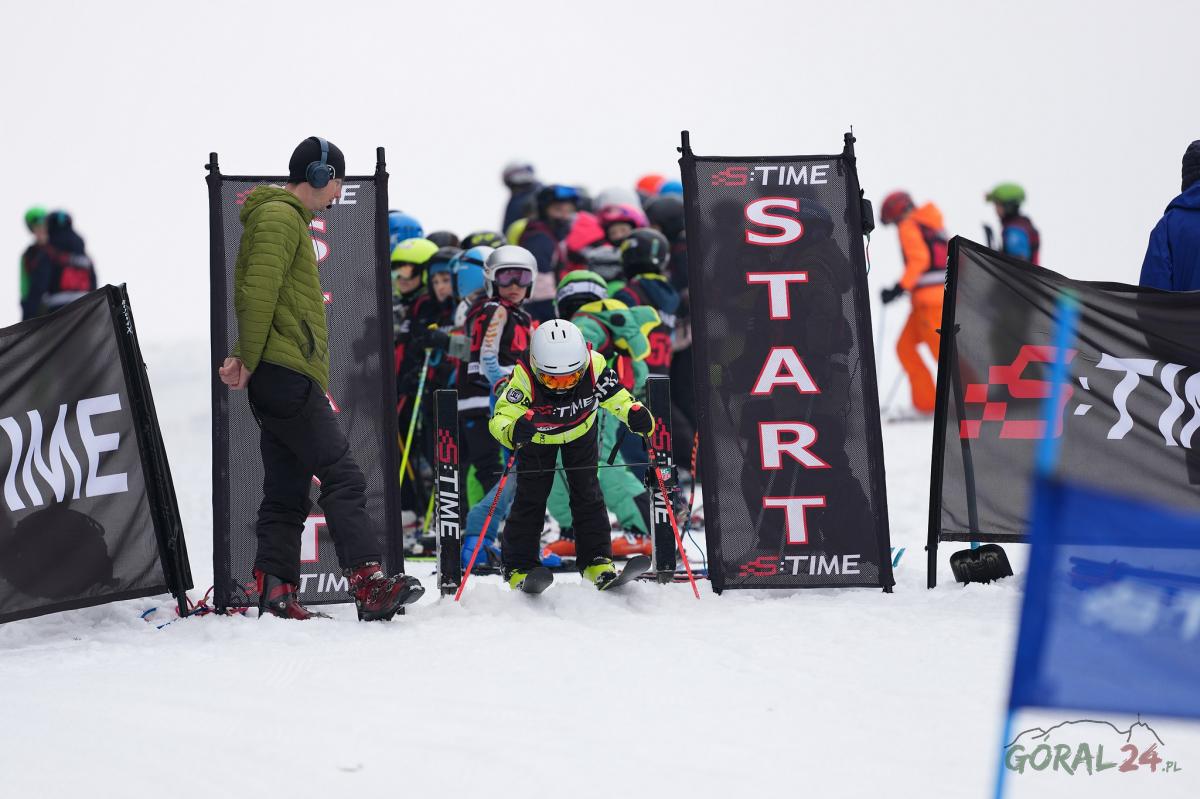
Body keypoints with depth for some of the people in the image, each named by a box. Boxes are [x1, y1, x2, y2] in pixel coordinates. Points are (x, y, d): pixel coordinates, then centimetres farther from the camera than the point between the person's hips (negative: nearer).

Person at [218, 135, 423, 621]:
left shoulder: (286, 219, 26)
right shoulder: (280, 217, -6)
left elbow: (253, 296, 21)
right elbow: (259, 292, -17)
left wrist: (246, 358, 6)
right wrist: (250, 360, -17)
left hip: (278, 377, 11)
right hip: (286, 371, -11)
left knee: (287, 490, 7)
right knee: (341, 476, -17)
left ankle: (275, 590, 3)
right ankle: (369, 584, -25)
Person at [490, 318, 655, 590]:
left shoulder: (594, 366, -35)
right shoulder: (524, 377, -42)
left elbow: (615, 395, -20)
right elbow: (500, 417, -45)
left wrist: (634, 413, -41)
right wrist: (513, 431, -68)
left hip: (580, 431, 2)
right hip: (538, 435, -2)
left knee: (587, 493, 1)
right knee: (530, 498, -3)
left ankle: (597, 561, 10)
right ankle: (520, 567, 6)